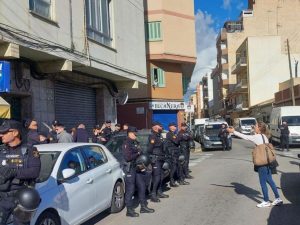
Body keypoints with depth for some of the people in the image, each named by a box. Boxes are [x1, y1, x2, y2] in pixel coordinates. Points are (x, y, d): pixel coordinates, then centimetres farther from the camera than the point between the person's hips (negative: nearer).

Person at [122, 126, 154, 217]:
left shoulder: (136, 143, 15)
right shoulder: (126, 144, -12)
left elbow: (141, 154, 19)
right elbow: (127, 157, -22)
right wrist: (137, 153, -13)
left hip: (138, 168, 9)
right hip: (130, 168, -9)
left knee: (142, 186, 13)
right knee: (130, 189, -5)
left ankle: (143, 207, 25)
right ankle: (129, 210, 1)